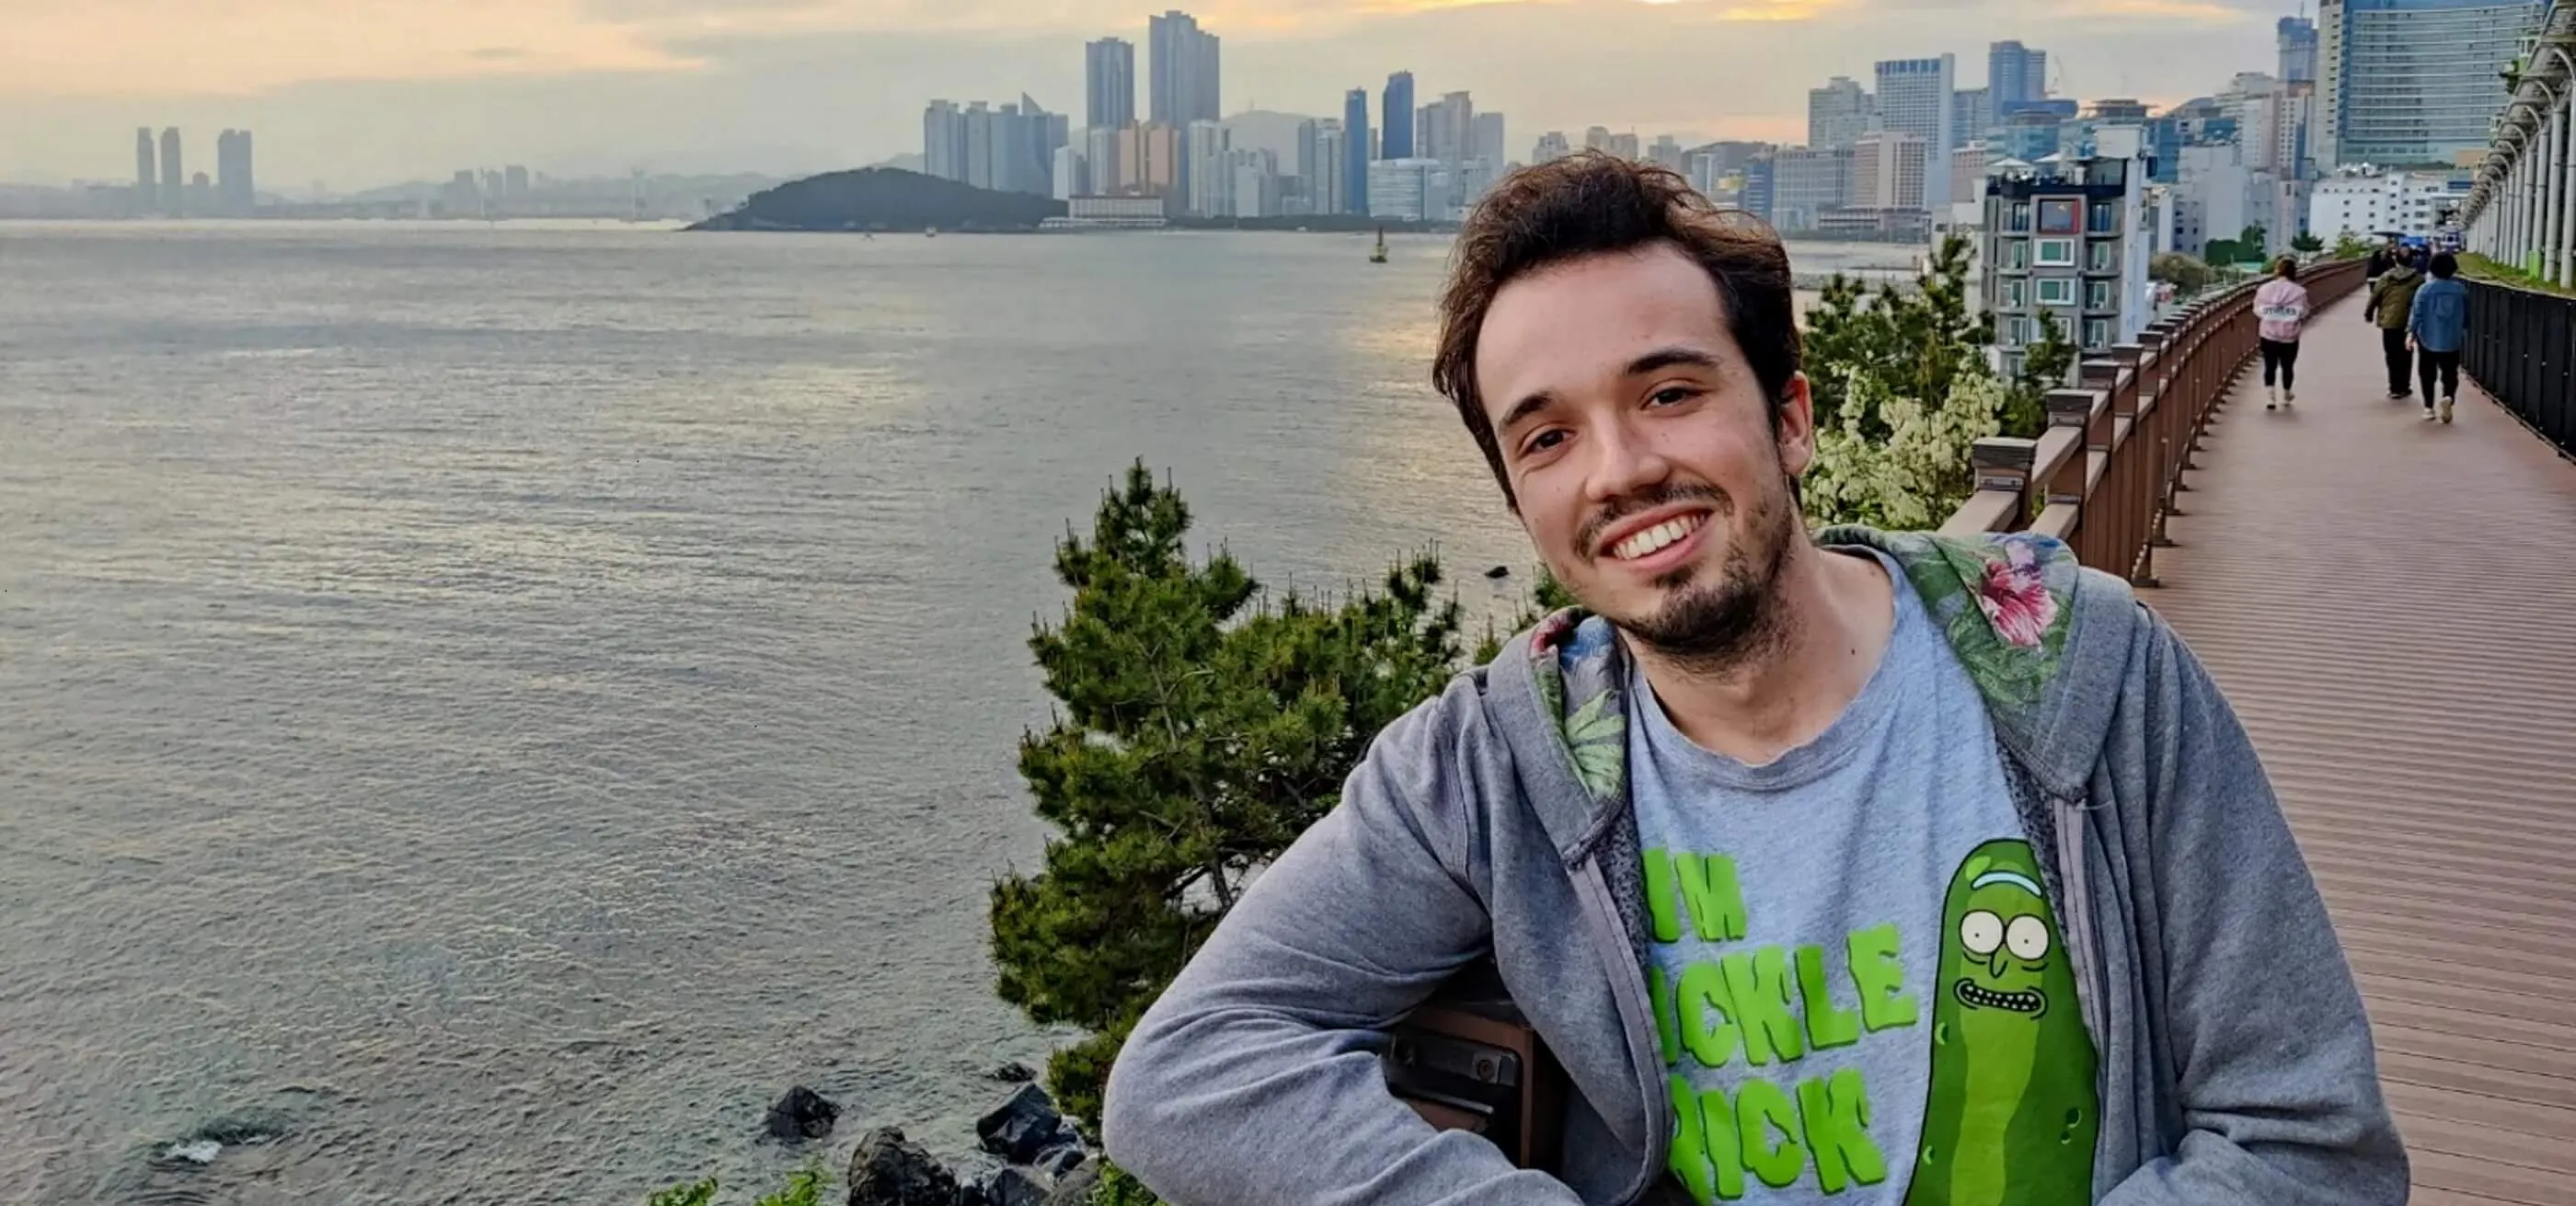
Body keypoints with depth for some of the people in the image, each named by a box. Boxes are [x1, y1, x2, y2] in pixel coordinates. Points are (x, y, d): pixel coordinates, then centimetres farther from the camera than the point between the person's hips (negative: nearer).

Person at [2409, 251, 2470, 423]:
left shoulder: (2425, 289, -8)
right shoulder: (2461, 290, 1)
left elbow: (2416, 313, -13)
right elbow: (2466, 315, 11)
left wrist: (2411, 332, -10)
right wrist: (2464, 334, 25)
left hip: (2428, 339, -1)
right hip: (2452, 340, 1)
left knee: (2428, 375, 10)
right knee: (2450, 373, 6)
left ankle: (2429, 408, 11)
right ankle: (2448, 396, -22)